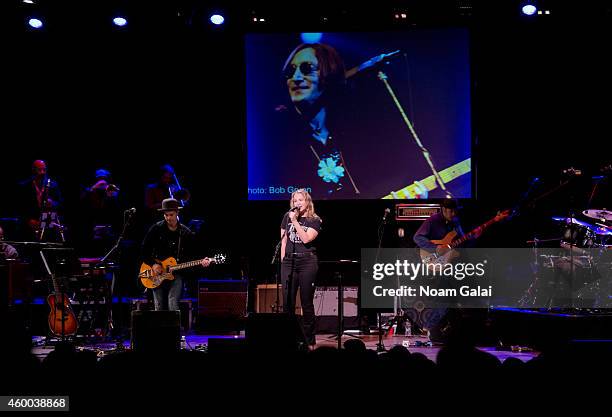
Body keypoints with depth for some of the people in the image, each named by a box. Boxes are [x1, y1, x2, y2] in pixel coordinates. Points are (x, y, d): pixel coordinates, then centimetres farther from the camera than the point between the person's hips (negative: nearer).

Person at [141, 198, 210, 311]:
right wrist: (153, 264, -9)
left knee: (173, 302, -18)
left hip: (176, 274, -1)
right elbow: (144, 250, 4)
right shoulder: (156, 229, 0)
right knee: (159, 307, 3)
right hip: (157, 274, 1)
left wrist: (200, 262, -14)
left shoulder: (186, 233, 2)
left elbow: (190, 257, 5)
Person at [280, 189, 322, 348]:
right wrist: (283, 260, 6)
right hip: (289, 261, 3)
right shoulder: (287, 217, 10)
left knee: (307, 302, 2)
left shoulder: (314, 221, 1)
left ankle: (309, 340, 8)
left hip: (307, 262, -3)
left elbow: (306, 239, -15)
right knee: (287, 302, 2)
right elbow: (283, 240, 13)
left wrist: (295, 221, -14)